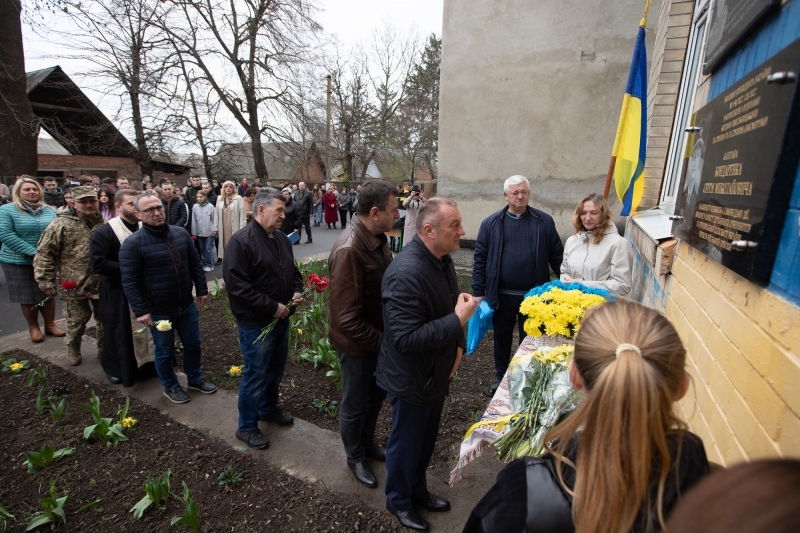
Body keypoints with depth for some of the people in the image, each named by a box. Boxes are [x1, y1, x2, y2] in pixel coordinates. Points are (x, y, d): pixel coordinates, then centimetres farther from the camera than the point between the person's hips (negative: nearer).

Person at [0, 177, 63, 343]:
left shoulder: (49, 211, 5)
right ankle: (33, 328, 23)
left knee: (48, 293, 11)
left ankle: (50, 325, 25)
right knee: (27, 296, 7)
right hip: (19, 261, -3)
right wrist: (33, 252, -22)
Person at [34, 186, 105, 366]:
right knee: (77, 321, 10)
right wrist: (46, 282, -10)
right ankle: (73, 349, 35)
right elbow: (44, 254, -8)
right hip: (75, 286, -3)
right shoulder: (62, 224, -9)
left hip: (103, 284, 3)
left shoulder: (104, 224, 6)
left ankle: (104, 349, 32)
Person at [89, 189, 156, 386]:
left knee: (146, 329, 14)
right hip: (118, 292, -4)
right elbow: (97, 262, -18)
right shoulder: (105, 232, -12)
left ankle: (146, 364, 30)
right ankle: (116, 368, 27)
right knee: (120, 331, 8)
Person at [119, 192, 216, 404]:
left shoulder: (181, 233, 0)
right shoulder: (133, 243, -15)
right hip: (159, 311, -4)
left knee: (194, 345, 18)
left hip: (187, 305, 5)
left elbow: (195, 263, 8)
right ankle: (171, 387, 36)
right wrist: (141, 310, -16)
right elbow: (129, 281, -14)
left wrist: (202, 289, 7)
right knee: (165, 351, 14)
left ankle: (195, 379, 40)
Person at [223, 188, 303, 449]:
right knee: (255, 374, 6)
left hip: (281, 318, 8)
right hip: (256, 323, -8)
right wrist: (273, 307, -23)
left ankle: (268, 408, 45)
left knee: (276, 369, 21)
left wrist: (297, 290, -3)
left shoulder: (281, 239, 6)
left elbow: (293, 270, 18)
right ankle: (246, 427, 27)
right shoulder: (241, 241, -19)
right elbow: (237, 285, -25)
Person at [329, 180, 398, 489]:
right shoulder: (349, 251, -31)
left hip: (379, 338, 8)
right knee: (355, 405, 17)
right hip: (357, 345, -8)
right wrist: (382, 341, -22)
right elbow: (347, 319, -29)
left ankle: (368, 443, 53)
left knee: (377, 394, 26)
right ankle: (355, 457, 45)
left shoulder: (377, 240, -4)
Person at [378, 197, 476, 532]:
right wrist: (458, 319, -29)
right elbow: (406, 339, -34)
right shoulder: (406, 274, -32)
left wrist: (457, 344, -1)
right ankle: (399, 500, 44)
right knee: (406, 443, 17)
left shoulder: (442, 260, -1)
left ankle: (418, 490, 52)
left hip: (437, 373, 8)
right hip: (411, 379, -8)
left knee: (426, 440, 27)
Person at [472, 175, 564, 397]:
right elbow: (480, 259, -2)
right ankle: (500, 377, 36)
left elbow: (557, 255, 3)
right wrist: (478, 292, -4)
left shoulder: (544, 221, 0)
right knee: (502, 338, 16)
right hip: (502, 295, 0)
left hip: (533, 295, 0)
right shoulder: (491, 223, -3)